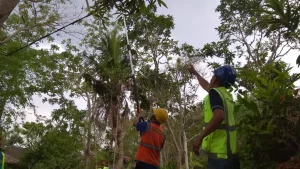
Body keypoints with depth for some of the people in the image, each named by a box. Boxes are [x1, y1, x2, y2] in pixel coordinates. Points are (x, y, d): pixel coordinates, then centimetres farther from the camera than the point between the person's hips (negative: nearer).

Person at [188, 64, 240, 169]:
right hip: (229, 152, 8)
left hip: (219, 154, -8)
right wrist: (195, 73, 52)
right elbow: (207, 86, 37)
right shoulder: (226, 95, 17)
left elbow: (219, 116, -26)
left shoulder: (215, 92, -7)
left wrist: (200, 137, -23)